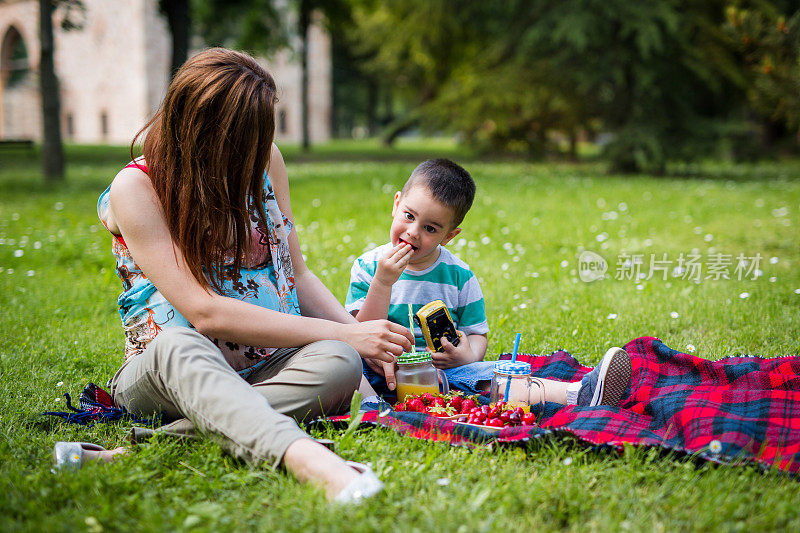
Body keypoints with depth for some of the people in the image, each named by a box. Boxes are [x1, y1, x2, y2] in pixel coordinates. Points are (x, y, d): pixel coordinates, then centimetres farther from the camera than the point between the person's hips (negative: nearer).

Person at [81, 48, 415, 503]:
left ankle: (171, 437, -38)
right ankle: (304, 456, -65)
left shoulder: (263, 160, 3)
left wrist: (365, 338, -5)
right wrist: (344, 334, -24)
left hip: (264, 365, 4)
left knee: (340, 363, -29)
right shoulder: (136, 188, -13)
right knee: (176, 345, -40)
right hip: (169, 370, -4)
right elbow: (204, 312, -22)